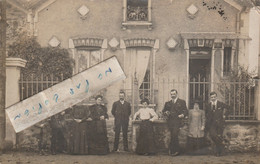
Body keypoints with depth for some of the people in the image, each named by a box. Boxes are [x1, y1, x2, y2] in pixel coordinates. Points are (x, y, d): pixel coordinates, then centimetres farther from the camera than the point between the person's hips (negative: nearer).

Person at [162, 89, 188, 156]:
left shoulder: (182, 102, 7)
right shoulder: (168, 103, 19)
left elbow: (185, 111, 1)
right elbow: (164, 110, 18)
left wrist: (183, 115, -19)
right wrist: (166, 112, -4)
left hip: (177, 121, -4)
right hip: (170, 122, 4)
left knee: (174, 135, -14)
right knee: (174, 136, 6)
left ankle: (171, 150, -3)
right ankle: (177, 150, 17)